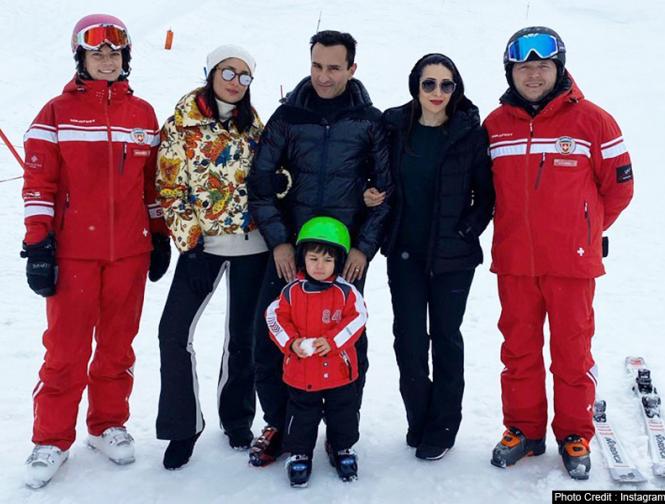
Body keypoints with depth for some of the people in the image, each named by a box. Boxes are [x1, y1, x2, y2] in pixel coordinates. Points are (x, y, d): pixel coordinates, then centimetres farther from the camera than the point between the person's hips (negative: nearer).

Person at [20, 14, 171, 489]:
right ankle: (52, 439, 18)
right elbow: (39, 183, -3)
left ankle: (109, 424, 28)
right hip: (72, 251, -2)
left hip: (130, 251, 3)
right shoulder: (57, 112, 0)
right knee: (66, 348, 3)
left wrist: (160, 235, 11)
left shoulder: (143, 114, 8)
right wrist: (37, 244, -8)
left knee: (118, 343, 12)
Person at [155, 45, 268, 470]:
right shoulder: (181, 125, -2)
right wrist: (190, 244, -10)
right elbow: (172, 189, -4)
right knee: (174, 332, -7)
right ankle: (183, 427, 11)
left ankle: (237, 418, 28)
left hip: (252, 243, 2)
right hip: (201, 243, -2)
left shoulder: (254, 125, 7)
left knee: (242, 335, 9)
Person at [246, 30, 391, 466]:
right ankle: (278, 425, 21)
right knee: (270, 338, 2)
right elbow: (261, 182, 3)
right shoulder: (288, 115, 3)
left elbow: (386, 190, 2)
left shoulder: (369, 121, 0)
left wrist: (365, 247, -6)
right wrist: (278, 241, -5)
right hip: (289, 250, 1)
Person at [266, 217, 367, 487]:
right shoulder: (292, 291, -8)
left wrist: (331, 341, -21)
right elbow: (276, 318, -4)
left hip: (339, 370, 0)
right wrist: (292, 343, -17)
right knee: (301, 415, 14)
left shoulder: (345, 291, -11)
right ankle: (299, 453, 32)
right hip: (300, 372, 0)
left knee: (343, 412, 18)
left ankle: (343, 448, 40)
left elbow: (357, 318, -12)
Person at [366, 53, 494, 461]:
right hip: (404, 252, 2)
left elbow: (486, 193, -1)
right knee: (409, 337, 4)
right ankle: (418, 418, 23)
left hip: (452, 255, -2)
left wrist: (467, 232, -9)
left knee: (446, 336, 8)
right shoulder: (395, 126, 2)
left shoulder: (470, 133, -5)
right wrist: (373, 196, -6)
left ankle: (443, 427, 22)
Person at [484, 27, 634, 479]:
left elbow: (619, 186, 4)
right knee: (518, 348, 11)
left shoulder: (591, 120, -4)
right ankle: (524, 429, 27)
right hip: (513, 261, 3)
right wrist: (519, 226, 11)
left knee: (572, 349, 7)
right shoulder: (495, 125, 5)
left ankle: (575, 435, 24)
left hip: (572, 261, -2)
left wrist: (585, 231, 8)